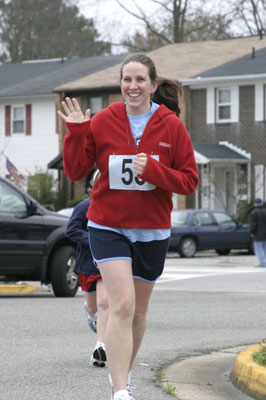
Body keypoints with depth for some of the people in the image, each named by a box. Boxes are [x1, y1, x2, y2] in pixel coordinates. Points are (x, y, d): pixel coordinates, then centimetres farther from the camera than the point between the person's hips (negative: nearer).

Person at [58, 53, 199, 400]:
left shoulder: (172, 126, -4)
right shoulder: (102, 122, -4)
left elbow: (189, 182, -4)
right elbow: (75, 171, 0)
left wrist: (153, 170, -20)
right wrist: (76, 133, -14)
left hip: (153, 231, 2)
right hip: (108, 228, -2)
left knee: (138, 312, 15)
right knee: (122, 306, -18)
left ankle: (123, 372, 39)